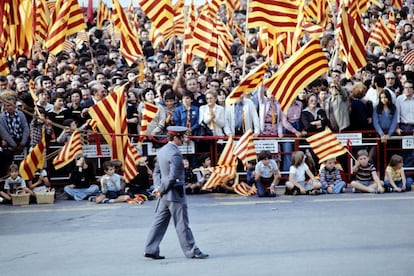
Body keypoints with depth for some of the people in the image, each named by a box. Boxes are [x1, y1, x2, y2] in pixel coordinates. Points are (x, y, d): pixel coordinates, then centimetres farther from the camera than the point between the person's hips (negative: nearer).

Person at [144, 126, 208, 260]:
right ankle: (191, 251, 7)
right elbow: (173, 177, -22)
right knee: (182, 225, -1)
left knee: (160, 222, 11)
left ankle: (150, 250, 11)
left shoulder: (162, 151, 11)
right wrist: (161, 190, -12)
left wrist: (158, 187, 2)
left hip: (165, 195, 9)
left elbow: (156, 171, 14)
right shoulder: (175, 154, -19)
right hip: (175, 194, -9)